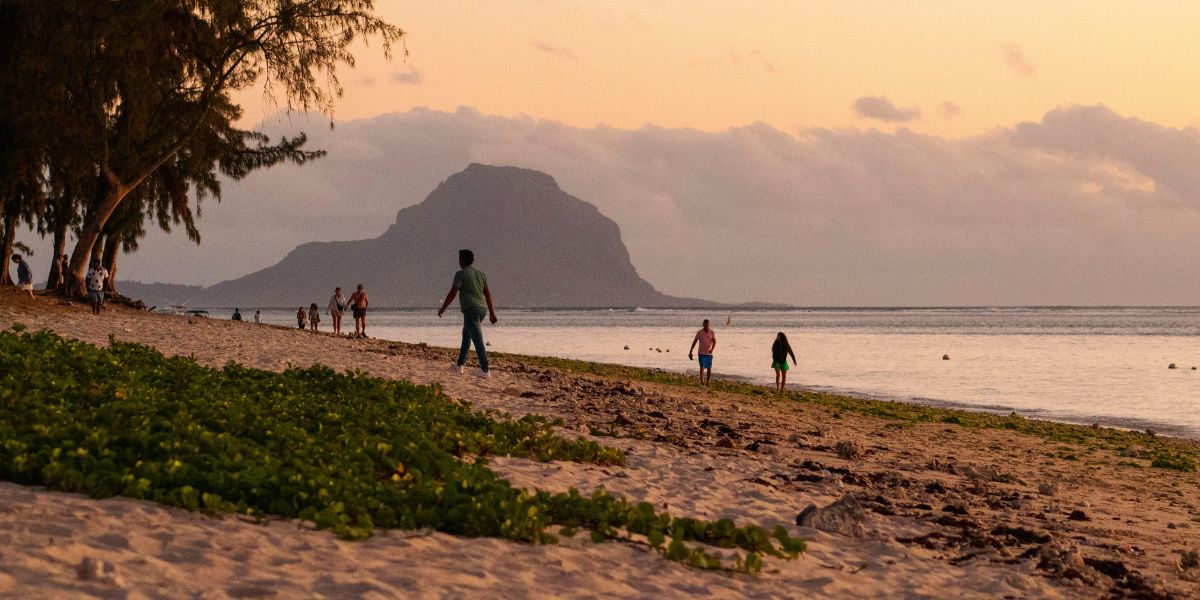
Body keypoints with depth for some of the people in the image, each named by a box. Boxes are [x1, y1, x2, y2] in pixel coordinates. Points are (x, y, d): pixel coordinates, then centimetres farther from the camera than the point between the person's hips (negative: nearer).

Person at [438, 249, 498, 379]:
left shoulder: (461, 274, -7)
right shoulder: (481, 274, 13)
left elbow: (452, 293, -9)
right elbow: (487, 294, 14)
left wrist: (443, 308, 2)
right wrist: (492, 313, 18)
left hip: (470, 310, -8)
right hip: (482, 309, 8)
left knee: (477, 340, -9)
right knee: (466, 336, 22)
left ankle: (485, 370, -13)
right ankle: (459, 365, 29)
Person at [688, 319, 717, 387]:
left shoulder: (712, 332, -2)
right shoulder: (699, 332, -7)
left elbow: (714, 342, -3)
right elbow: (694, 342, -1)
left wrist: (712, 349, -23)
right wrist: (690, 352, -2)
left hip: (709, 354, 2)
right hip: (701, 353, -2)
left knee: (709, 369, 8)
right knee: (702, 368, -16)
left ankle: (707, 384, 23)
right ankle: (702, 383, -23)